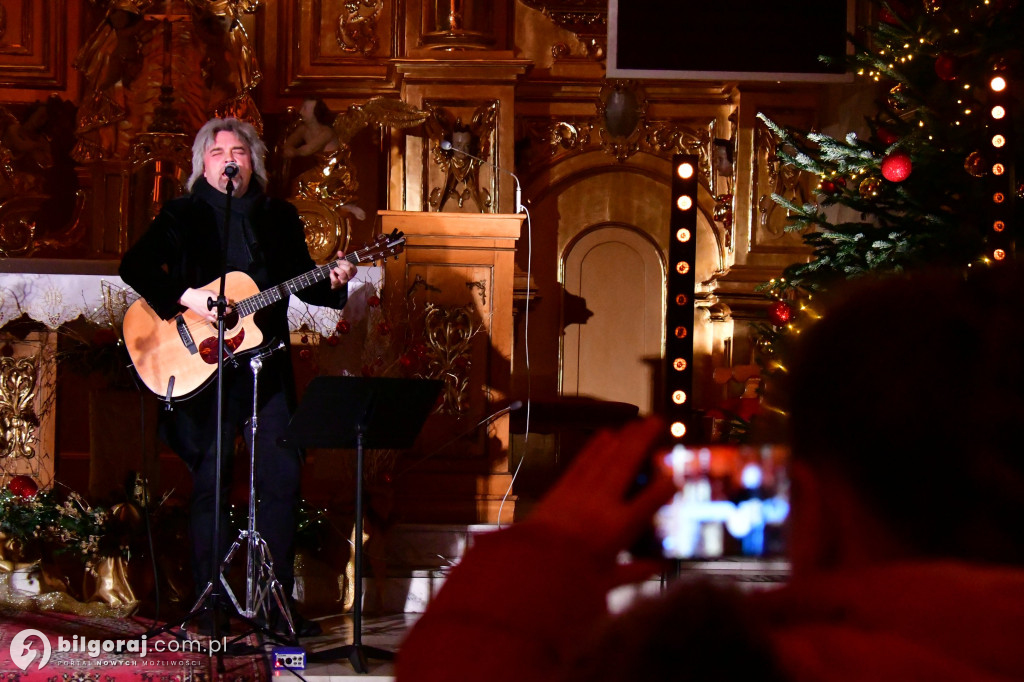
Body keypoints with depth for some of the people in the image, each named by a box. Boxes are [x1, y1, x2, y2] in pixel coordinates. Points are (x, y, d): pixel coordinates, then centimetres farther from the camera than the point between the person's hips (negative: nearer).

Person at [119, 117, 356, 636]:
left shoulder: (279, 217, 13)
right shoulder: (182, 216, 3)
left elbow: (301, 283, 15)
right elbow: (135, 266, -7)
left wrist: (332, 282, -5)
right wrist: (187, 297, -19)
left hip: (267, 367, 3)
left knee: (283, 480, -1)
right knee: (210, 486, 0)